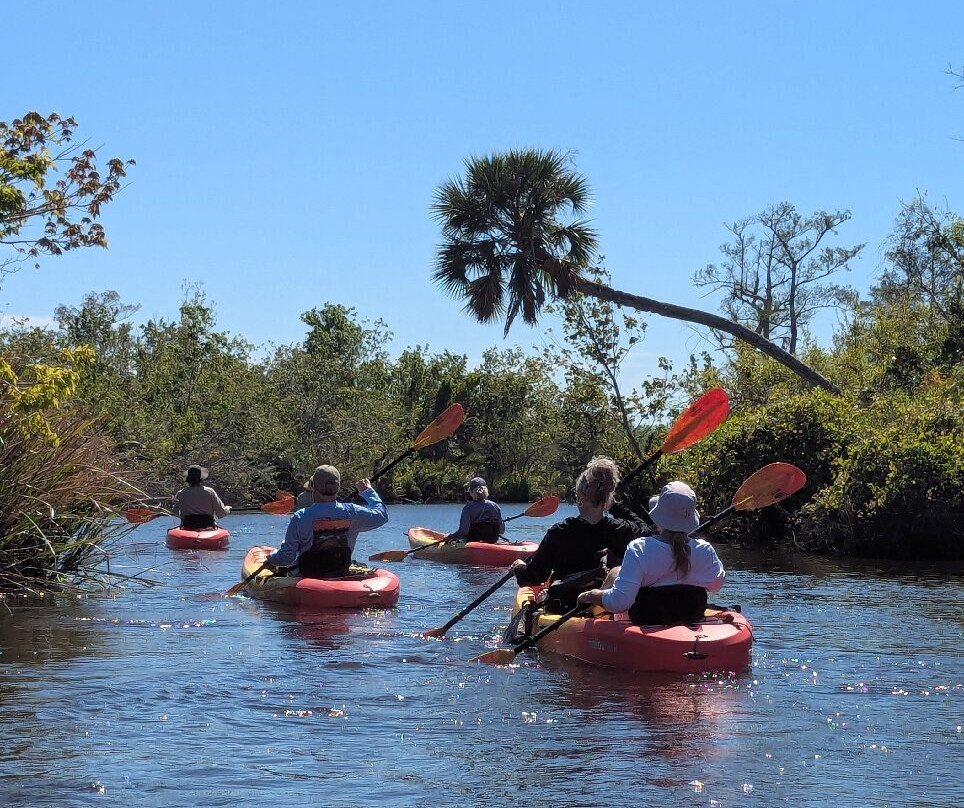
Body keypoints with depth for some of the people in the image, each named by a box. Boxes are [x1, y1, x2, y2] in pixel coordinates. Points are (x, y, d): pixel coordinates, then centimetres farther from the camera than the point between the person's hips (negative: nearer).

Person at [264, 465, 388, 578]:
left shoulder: (300, 517, -17)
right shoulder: (351, 512, -10)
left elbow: (287, 557, -12)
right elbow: (381, 514, 8)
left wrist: (271, 560, 9)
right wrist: (368, 491, 22)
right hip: (342, 578, 4)